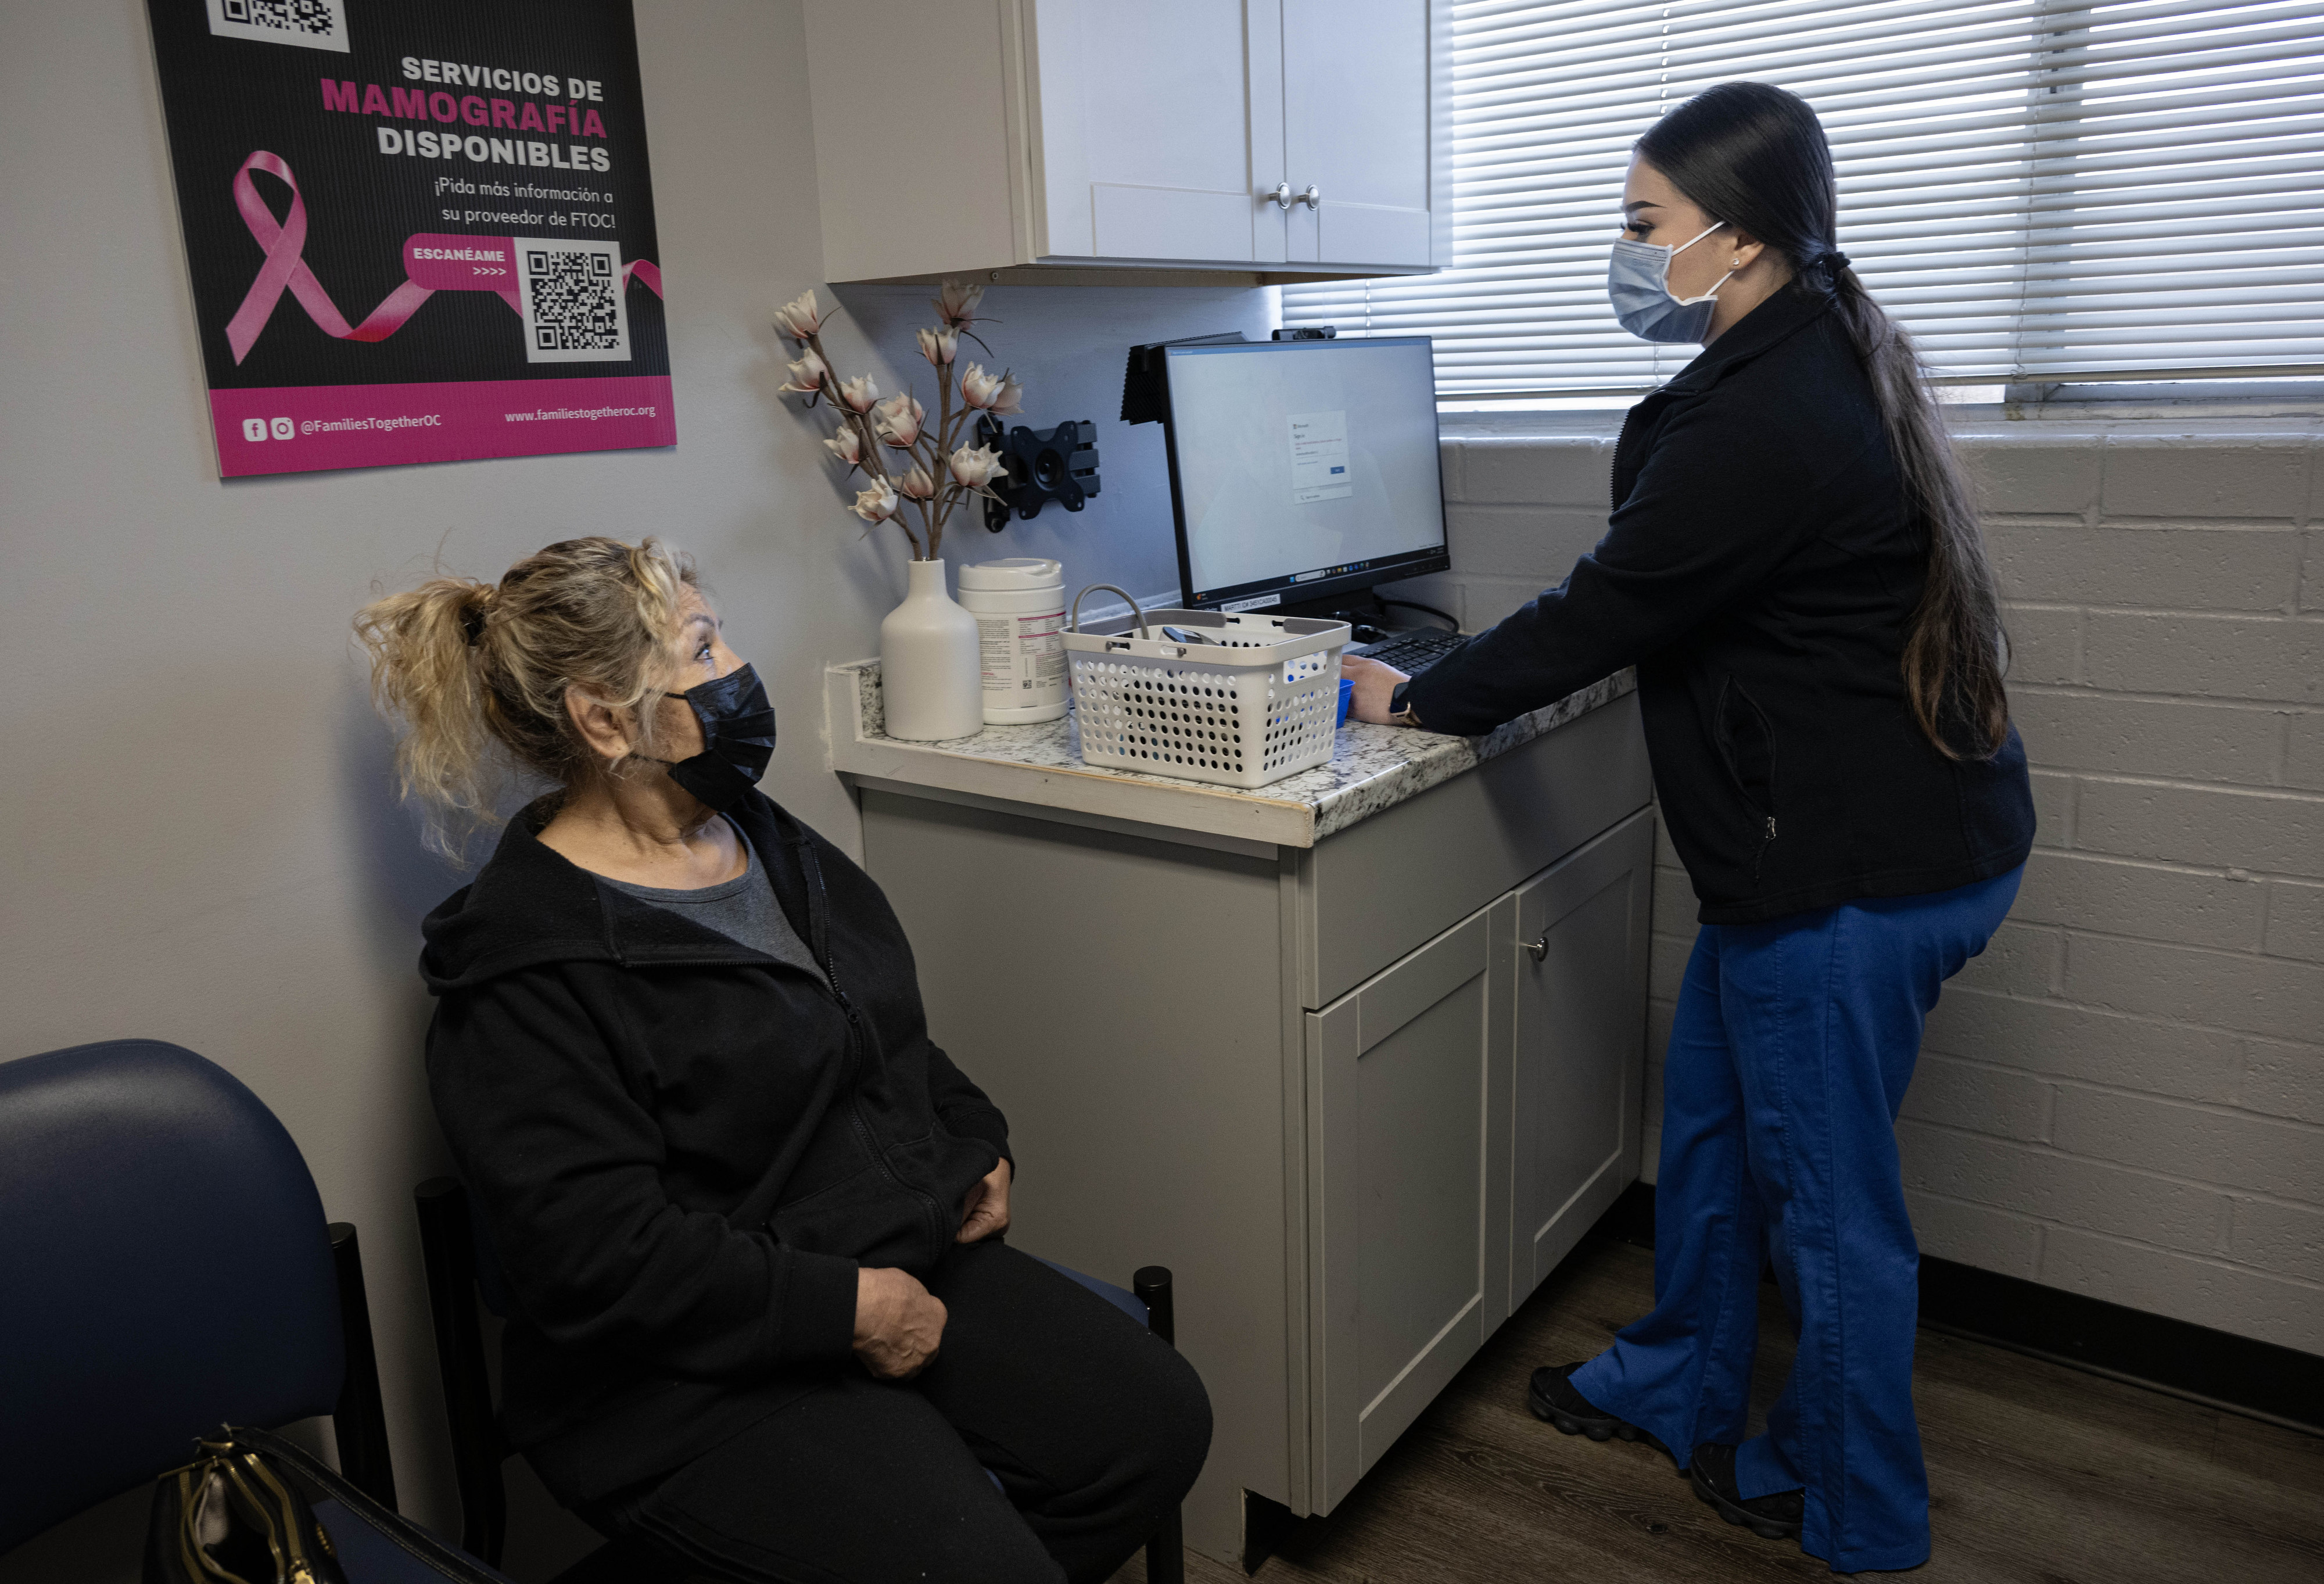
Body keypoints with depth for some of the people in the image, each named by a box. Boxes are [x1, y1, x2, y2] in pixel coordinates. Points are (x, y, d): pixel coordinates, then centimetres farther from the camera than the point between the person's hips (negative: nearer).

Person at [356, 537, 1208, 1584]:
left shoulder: (768, 842, 9)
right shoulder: (527, 962, -18)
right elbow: (595, 1254, -23)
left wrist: (975, 1146, 7)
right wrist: (847, 1308, -20)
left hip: (906, 1266, 8)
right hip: (697, 1374, -8)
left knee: (1157, 1421, -2)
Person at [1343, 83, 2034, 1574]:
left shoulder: (1763, 420, -23)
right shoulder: (1823, 364, 10)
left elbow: (1606, 610, -17)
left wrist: (1416, 698, -4)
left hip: (1861, 868, -10)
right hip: (1884, 827, 10)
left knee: (1826, 1194, 7)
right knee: (1708, 1120, 21)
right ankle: (1681, 1388, 41)